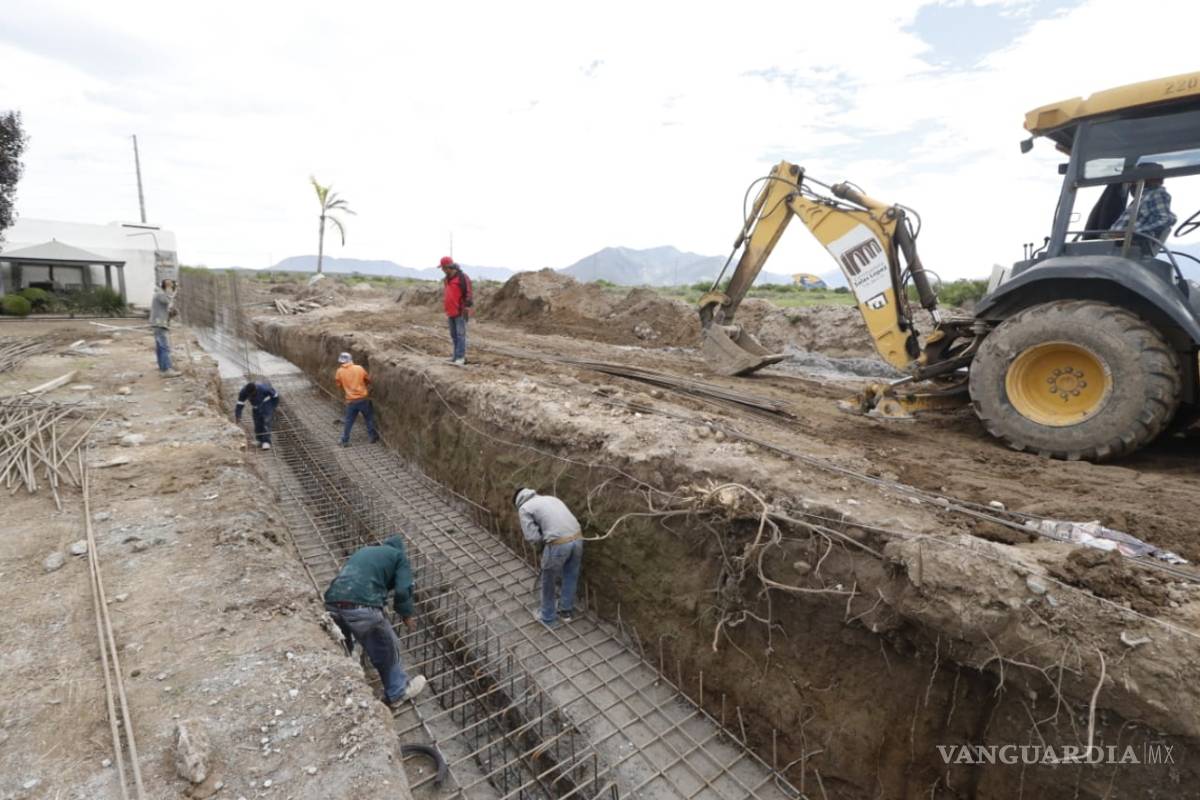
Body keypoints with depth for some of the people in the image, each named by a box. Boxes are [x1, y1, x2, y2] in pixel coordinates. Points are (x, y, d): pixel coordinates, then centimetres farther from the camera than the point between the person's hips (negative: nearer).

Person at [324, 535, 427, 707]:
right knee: (387, 650, 18)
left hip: (332, 603, 6)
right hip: (362, 607, -6)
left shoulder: (363, 552, 31)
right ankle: (397, 692, 35)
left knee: (342, 649, 31)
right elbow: (402, 590, 0)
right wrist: (406, 615, 17)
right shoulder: (399, 555, 14)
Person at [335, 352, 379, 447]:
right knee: (369, 418, 15)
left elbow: (338, 383, 7)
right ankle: (372, 437, 20)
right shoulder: (359, 368, -4)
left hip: (351, 401, 1)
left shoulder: (340, 371, -3)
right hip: (363, 399, -1)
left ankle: (345, 441, 16)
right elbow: (368, 380, 7)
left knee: (348, 421, 13)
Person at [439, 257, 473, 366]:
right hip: (451, 312, 9)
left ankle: (460, 358, -10)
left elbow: (469, 294, -14)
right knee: (454, 335, 11)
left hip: (460, 312, -9)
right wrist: (446, 309, 23)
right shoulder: (446, 279, 15)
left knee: (460, 334, -10)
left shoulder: (462, 277, -12)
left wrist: (467, 308, -18)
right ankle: (457, 356, 18)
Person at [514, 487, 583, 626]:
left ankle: (547, 617, 37)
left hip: (558, 544, -6)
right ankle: (567, 611, 43)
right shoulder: (550, 498, 26)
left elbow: (532, 536, -2)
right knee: (571, 577, 25)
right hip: (577, 538, 6)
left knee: (548, 582, 19)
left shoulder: (524, 508, 7)